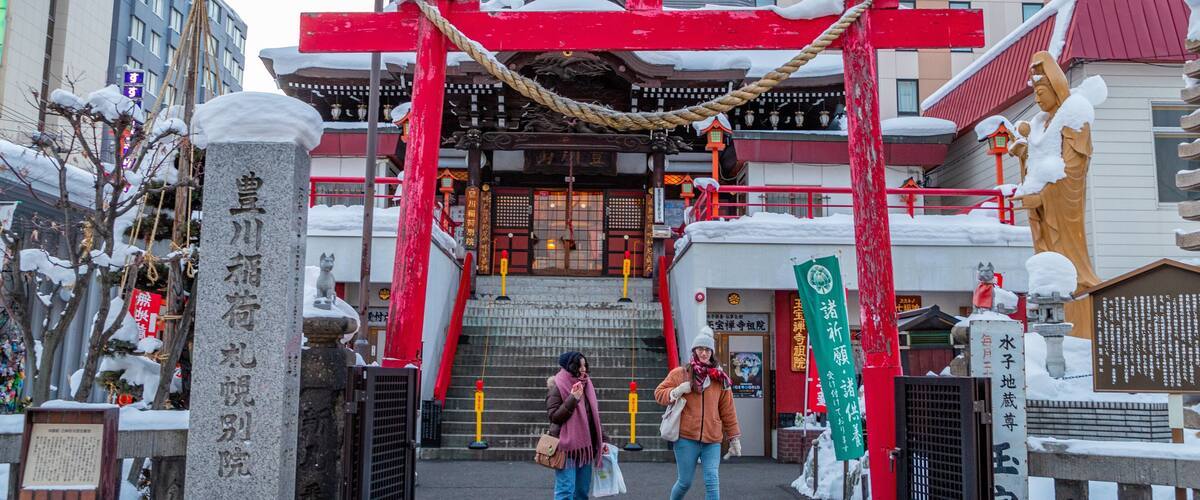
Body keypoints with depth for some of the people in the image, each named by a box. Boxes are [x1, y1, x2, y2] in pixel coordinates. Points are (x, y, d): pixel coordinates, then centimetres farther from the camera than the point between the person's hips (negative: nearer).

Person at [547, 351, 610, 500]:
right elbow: (553, 416, -12)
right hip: (566, 446, -7)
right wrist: (572, 399, -20)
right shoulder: (558, 386, -7)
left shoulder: (586, 385, 12)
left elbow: (595, 416, 17)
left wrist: (603, 439, 12)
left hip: (585, 446, 7)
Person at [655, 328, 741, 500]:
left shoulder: (719, 378, 8)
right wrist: (677, 391, -11)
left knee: (712, 481, -9)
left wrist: (734, 438, 10)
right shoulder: (680, 374, 2)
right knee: (685, 482, 3)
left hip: (712, 440, 1)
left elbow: (728, 411, 10)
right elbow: (658, 393, 7)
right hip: (686, 438, -1)